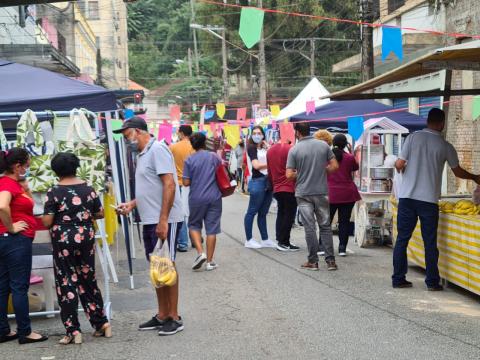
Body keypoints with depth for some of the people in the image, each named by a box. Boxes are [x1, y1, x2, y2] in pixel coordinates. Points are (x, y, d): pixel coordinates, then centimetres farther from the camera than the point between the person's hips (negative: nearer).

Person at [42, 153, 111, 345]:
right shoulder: (88, 189, 0)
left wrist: (53, 218, 9)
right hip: (86, 238, 4)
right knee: (88, 281, 15)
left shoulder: (54, 192, -11)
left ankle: (73, 331, 3)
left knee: (66, 283, 4)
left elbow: (47, 222, -13)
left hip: (63, 241, -4)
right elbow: (100, 214, 7)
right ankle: (101, 323, 19)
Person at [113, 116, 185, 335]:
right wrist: (132, 204, 12)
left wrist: (163, 220, -24)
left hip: (165, 220, -9)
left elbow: (169, 185, -21)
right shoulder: (143, 154, 17)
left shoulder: (157, 150, -13)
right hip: (150, 220, 10)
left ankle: (174, 318, 5)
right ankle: (162, 316, 21)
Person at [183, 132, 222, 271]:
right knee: (212, 229, 5)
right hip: (214, 197, 1)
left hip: (197, 198, -1)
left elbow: (186, 182, -7)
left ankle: (200, 252, -3)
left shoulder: (190, 160, -6)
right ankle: (210, 261, 9)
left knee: (194, 225, 17)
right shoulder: (214, 157, 0)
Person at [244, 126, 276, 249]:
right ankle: (249, 240, 3)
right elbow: (256, 165, -11)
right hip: (258, 181, -6)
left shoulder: (265, 148, 17)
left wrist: (268, 147, -2)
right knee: (252, 211, -1)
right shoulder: (251, 148, -1)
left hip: (268, 181, 6)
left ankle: (265, 240, 15)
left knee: (263, 212, 11)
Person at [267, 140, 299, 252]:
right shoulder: (290, 149, -14)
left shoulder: (270, 150, 10)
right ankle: (284, 243, -3)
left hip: (276, 189, 7)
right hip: (289, 188, -7)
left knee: (281, 214, 15)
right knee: (289, 215, -2)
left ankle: (280, 240, 16)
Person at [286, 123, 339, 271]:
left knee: (310, 228, 4)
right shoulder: (323, 145, 0)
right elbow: (335, 166, 2)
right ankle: (330, 260, 8)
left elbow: (289, 175, -10)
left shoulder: (294, 150, -8)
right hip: (322, 192, 2)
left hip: (304, 193, -2)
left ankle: (313, 261, 7)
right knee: (325, 226, 9)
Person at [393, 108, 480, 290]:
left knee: (402, 239, 7)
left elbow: (399, 165, -5)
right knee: (430, 242, 7)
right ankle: (432, 282, 10)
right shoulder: (445, 146, 1)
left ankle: (398, 279, 10)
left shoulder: (413, 137, -1)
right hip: (429, 199, -1)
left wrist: (400, 166, 19)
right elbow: (458, 172, 14)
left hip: (407, 196, 1)